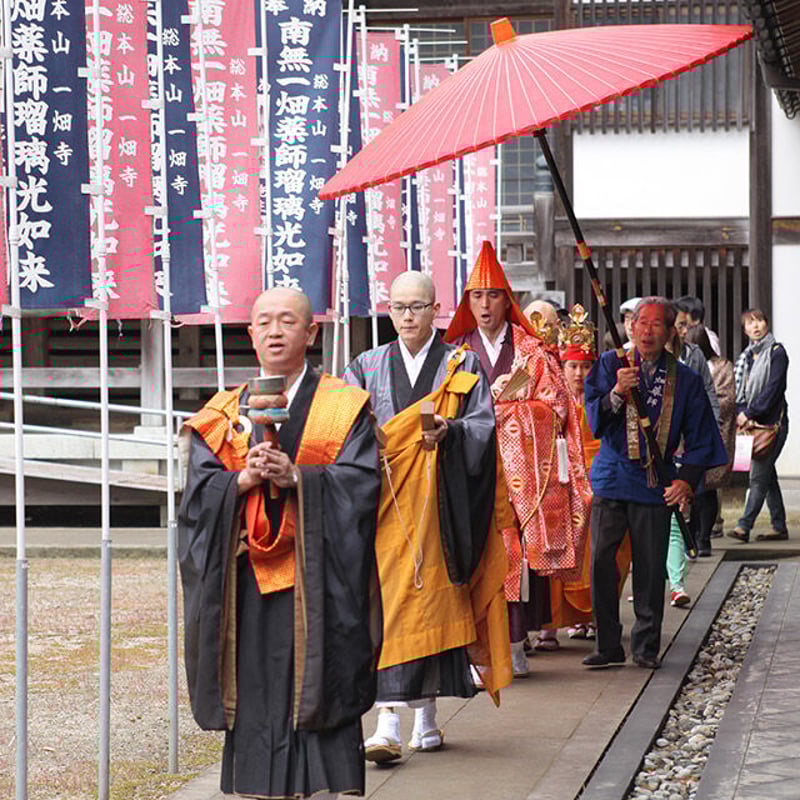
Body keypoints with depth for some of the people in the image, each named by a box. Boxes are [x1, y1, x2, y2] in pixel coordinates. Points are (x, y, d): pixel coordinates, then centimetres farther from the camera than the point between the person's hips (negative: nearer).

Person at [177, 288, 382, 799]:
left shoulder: (345, 407, 5)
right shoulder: (222, 415, 13)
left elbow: (361, 480, -6)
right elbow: (199, 488, 4)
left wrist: (296, 478, -19)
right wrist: (243, 479, -15)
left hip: (315, 579, -2)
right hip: (244, 581, 3)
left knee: (313, 692, -6)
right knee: (255, 694, 1)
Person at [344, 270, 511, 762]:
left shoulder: (463, 366, 7)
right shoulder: (369, 367, 12)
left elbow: (483, 424, -1)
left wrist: (448, 431, -20)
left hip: (439, 502, 0)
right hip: (387, 500, 1)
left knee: (434, 602, 1)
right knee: (388, 606, -8)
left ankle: (428, 716, 13)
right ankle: (388, 723, -13)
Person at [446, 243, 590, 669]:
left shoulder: (532, 351, 8)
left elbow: (554, 405, 2)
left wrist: (502, 404, -6)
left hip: (522, 466, -1)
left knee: (522, 549, -8)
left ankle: (515, 642, -3)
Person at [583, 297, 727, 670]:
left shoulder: (685, 380, 7)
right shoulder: (610, 365, 6)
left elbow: (699, 437, 10)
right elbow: (594, 417, -2)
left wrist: (687, 478, -3)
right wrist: (618, 392, -20)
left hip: (656, 483, 0)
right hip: (612, 477, 0)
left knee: (650, 568, 0)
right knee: (601, 559, -8)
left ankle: (646, 647, 12)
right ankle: (608, 646, 2)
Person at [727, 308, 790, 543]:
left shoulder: (776, 352, -6)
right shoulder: (746, 356, 15)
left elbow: (773, 389, -13)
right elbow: (740, 389, 11)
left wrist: (749, 414, -14)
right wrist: (742, 415, -7)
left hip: (773, 422, -7)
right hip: (753, 424, 7)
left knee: (759, 476, -11)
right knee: (768, 476, 9)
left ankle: (744, 526, -16)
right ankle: (779, 527, 14)